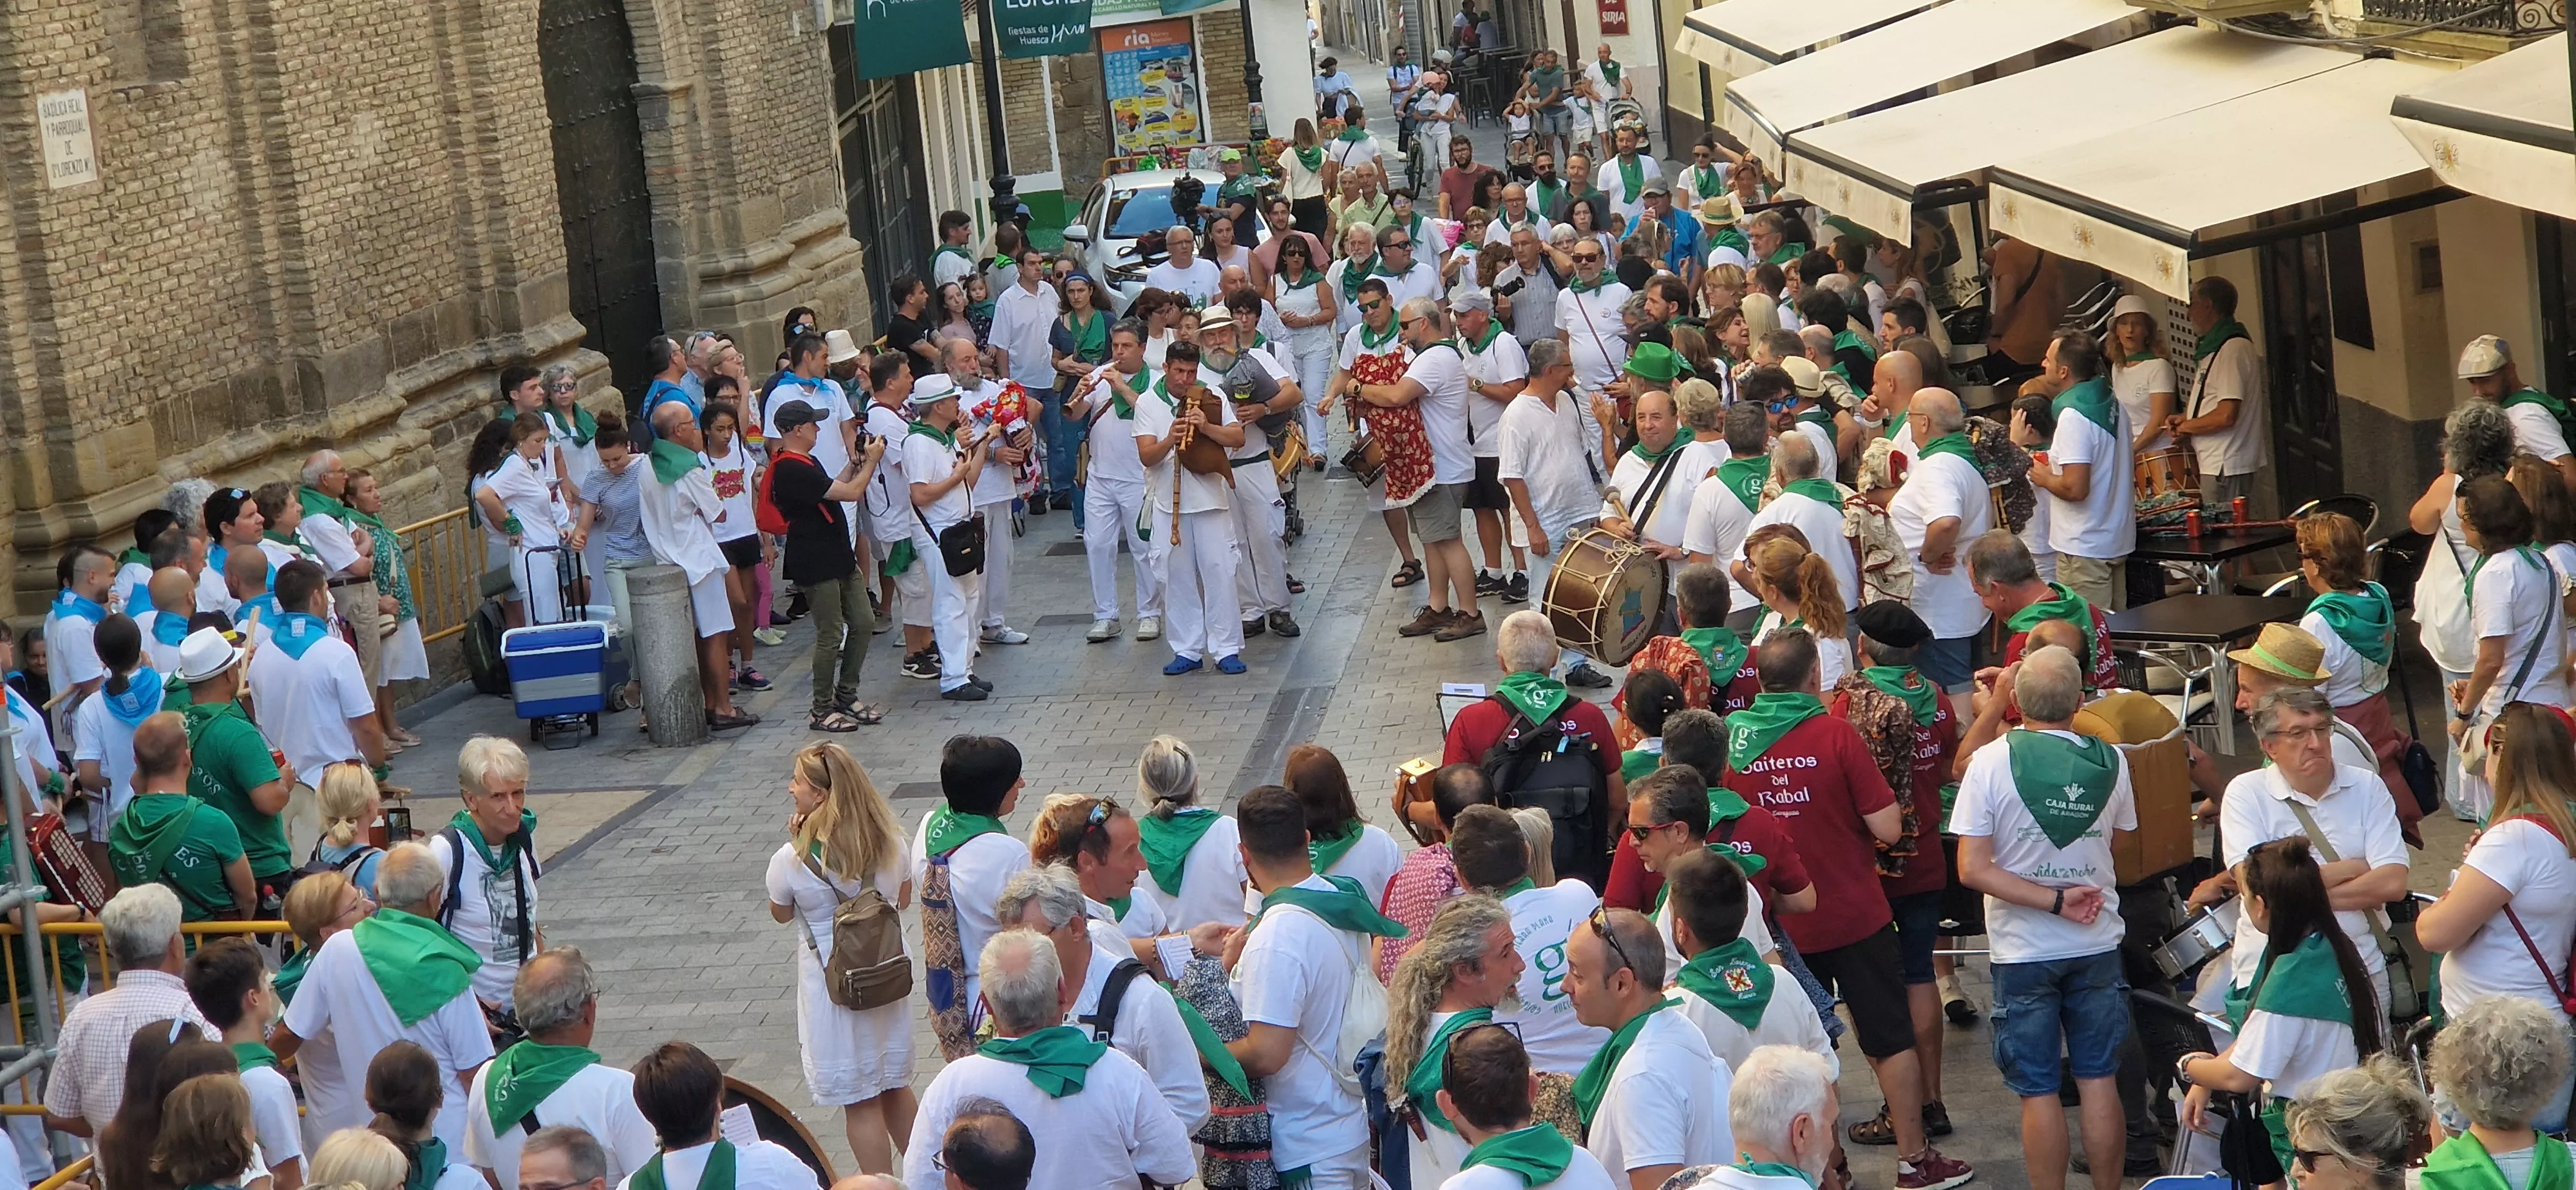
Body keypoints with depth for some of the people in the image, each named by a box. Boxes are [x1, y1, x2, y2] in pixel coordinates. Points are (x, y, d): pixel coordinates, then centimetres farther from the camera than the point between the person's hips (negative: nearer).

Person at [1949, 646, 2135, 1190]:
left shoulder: (1991, 762, -15)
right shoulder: (2110, 762, -6)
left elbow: (1973, 869, -18)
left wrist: (2055, 901, -16)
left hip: (2024, 952, -3)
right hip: (2097, 945, 3)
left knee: (2038, 1090, 5)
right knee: (2099, 1081, 12)